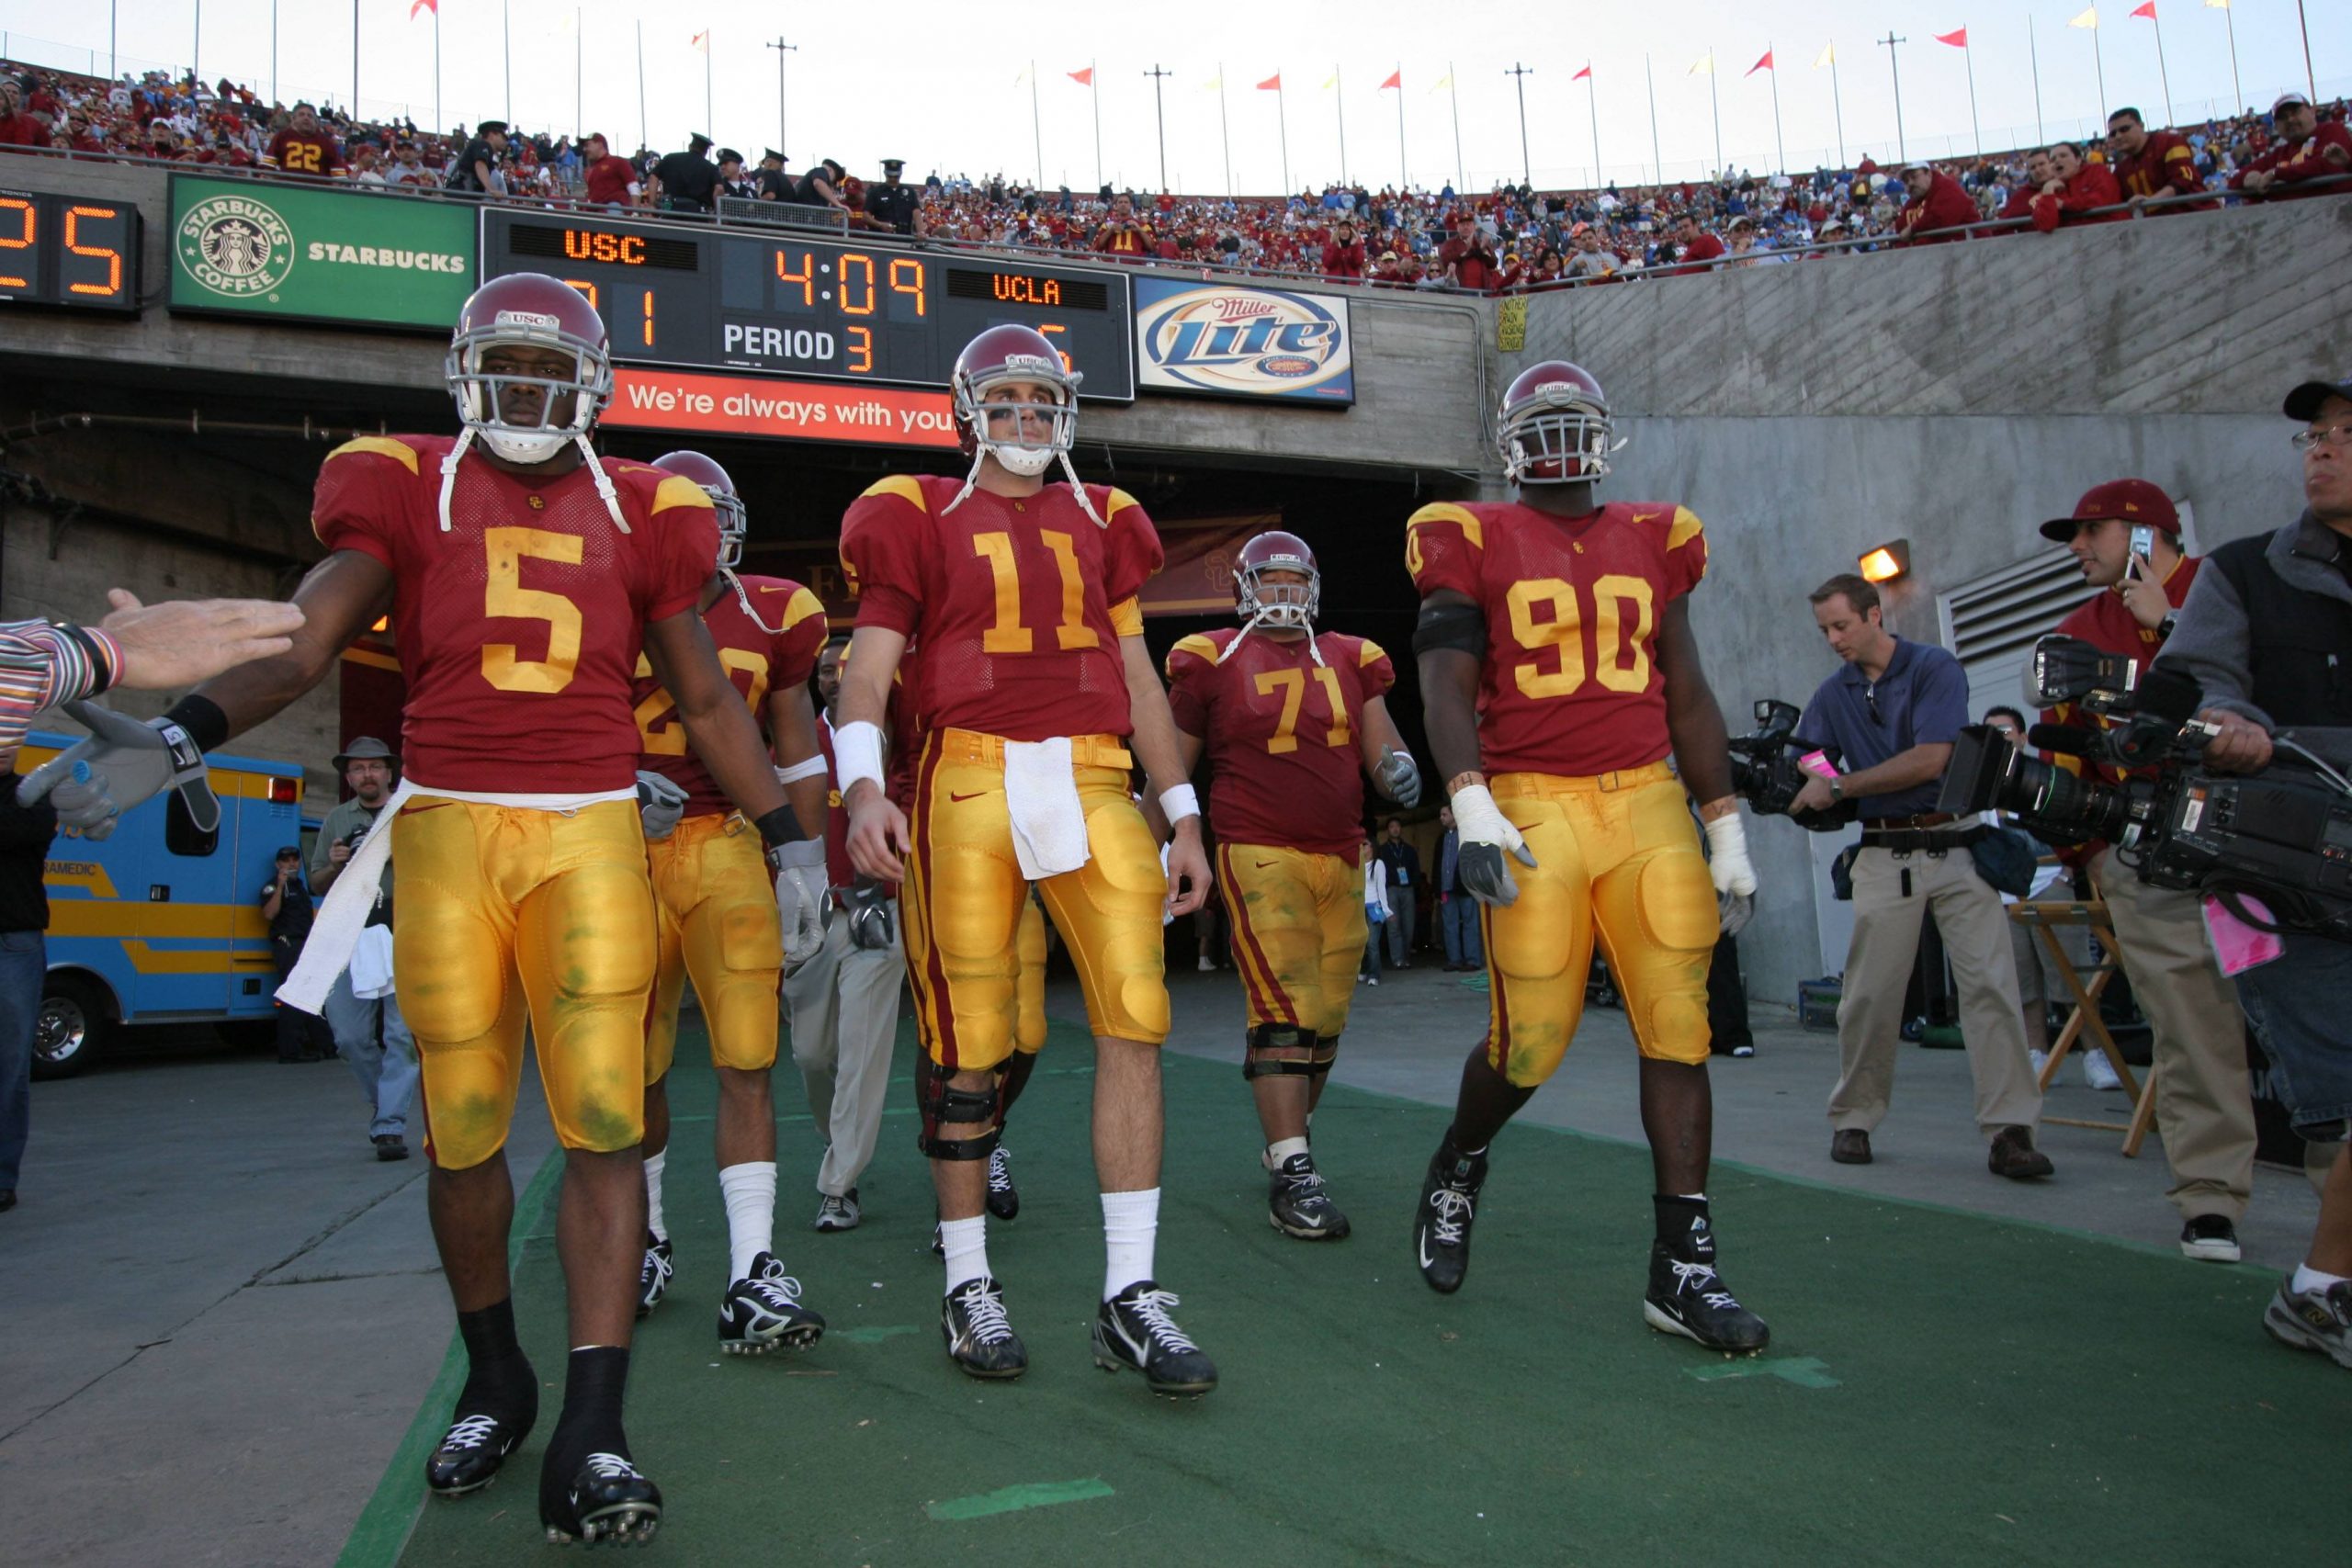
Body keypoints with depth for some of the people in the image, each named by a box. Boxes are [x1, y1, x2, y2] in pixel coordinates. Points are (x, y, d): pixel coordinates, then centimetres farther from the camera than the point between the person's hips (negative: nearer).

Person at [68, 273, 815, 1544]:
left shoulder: (636, 511, 12)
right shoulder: (407, 488, 10)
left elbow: (707, 700, 15)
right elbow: (305, 638, -1)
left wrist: (784, 833, 12)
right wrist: (186, 725, -18)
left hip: (590, 832, 0)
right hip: (446, 827, 0)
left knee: (603, 1118, -9)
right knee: (461, 1128, 5)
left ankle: (589, 1437, -6)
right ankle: (493, 1380, 27)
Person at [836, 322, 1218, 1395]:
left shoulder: (1101, 521, 20)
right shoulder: (921, 517, 10)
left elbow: (1137, 677, 19)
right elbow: (871, 662, 1)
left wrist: (1183, 816, 14)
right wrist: (861, 786, -17)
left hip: (1093, 783, 3)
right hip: (967, 783, -2)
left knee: (1135, 1019, -7)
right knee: (967, 1041, 1)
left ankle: (1129, 1296, 1)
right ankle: (966, 1287, 17)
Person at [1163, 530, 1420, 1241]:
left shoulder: (1351, 662, 13)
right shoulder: (1214, 662, 1)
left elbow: (1381, 747, 9)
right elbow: (1173, 769, 6)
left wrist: (1397, 767, -15)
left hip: (1340, 861, 5)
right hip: (1259, 855, -5)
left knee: (1326, 1015, 9)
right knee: (1284, 1005, -15)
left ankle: (1285, 1141, 29)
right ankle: (1292, 1174, -11)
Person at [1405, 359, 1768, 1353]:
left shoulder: (1651, 540, 16)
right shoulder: (1474, 542, 4)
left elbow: (1686, 694, 17)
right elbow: (1447, 685, -5)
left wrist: (1727, 832, 14)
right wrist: (1471, 806, -21)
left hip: (1649, 803, 4)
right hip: (1531, 810, -4)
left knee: (1678, 1028, -3)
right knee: (1530, 1040, -3)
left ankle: (1684, 1268, 6)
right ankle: (1457, 1168, 30)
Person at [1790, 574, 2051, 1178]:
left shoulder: (1934, 669, -3)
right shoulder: (1833, 694, 12)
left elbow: (1929, 760, -15)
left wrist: (1839, 787, -13)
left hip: (1958, 848, -3)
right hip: (1884, 856, 3)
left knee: (1990, 983, -9)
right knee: (1869, 995, 0)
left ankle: (2009, 1131, -8)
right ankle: (1852, 1121, 12)